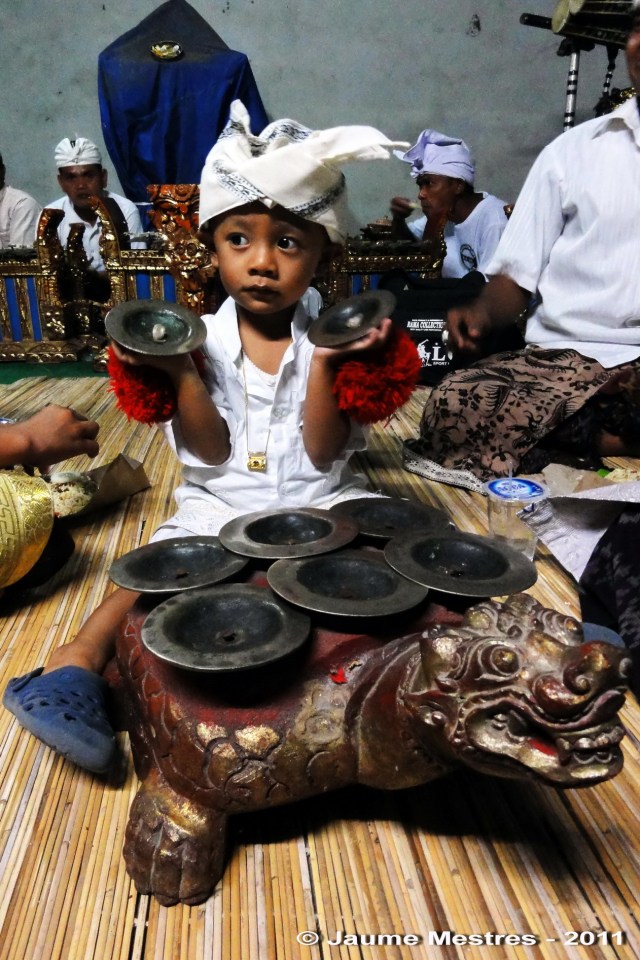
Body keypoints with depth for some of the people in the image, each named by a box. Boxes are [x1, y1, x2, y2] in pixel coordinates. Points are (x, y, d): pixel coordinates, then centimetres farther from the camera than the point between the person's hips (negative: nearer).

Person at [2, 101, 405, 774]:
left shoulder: (328, 340, -1)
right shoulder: (203, 340, 0)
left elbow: (324, 454, -8)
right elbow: (212, 453, -7)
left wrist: (323, 365, -22)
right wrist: (179, 374, -21)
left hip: (317, 504, 1)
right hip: (220, 506, 0)